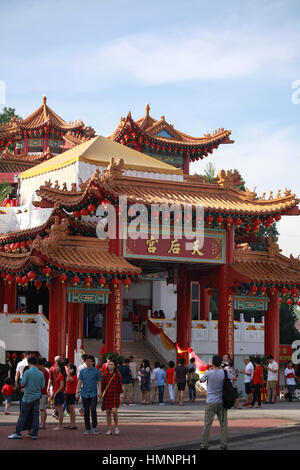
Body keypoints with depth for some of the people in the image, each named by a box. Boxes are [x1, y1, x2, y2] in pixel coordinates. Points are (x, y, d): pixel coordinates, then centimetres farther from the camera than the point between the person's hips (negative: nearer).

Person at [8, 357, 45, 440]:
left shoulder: (27, 372, -12)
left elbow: (22, 384, -12)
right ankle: (34, 434, 6)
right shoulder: (41, 373, 1)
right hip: (37, 397, 4)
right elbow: (42, 386, 5)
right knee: (35, 415, 5)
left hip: (28, 397, -4)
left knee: (23, 416, 0)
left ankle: (17, 433, 2)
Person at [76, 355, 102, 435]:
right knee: (86, 412, 5)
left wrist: (99, 391, -10)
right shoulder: (82, 371, 7)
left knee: (93, 410, -13)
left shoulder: (96, 371, 1)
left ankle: (94, 427, 0)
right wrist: (77, 392, 2)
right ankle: (87, 429, 13)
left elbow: (99, 382, 2)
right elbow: (79, 382, 8)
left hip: (93, 394, -3)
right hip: (85, 394, 3)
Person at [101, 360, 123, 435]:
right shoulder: (105, 375, 7)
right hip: (107, 396, 3)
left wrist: (120, 395, 1)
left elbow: (120, 386, 3)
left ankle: (116, 427, 4)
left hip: (115, 396, -3)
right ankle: (109, 429, 10)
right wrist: (102, 395, 5)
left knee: (114, 411, -16)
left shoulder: (117, 375, 0)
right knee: (108, 412, 3)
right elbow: (102, 386, 11)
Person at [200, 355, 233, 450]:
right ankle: (224, 445, 8)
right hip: (222, 403, 2)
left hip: (211, 403, -2)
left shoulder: (208, 373, -11)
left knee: (207, 424, 2)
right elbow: (233, 378, 14)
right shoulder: (225, 373, -6)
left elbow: (201, 380, 9)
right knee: (223, 424, 8)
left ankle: (204, 445, 3)